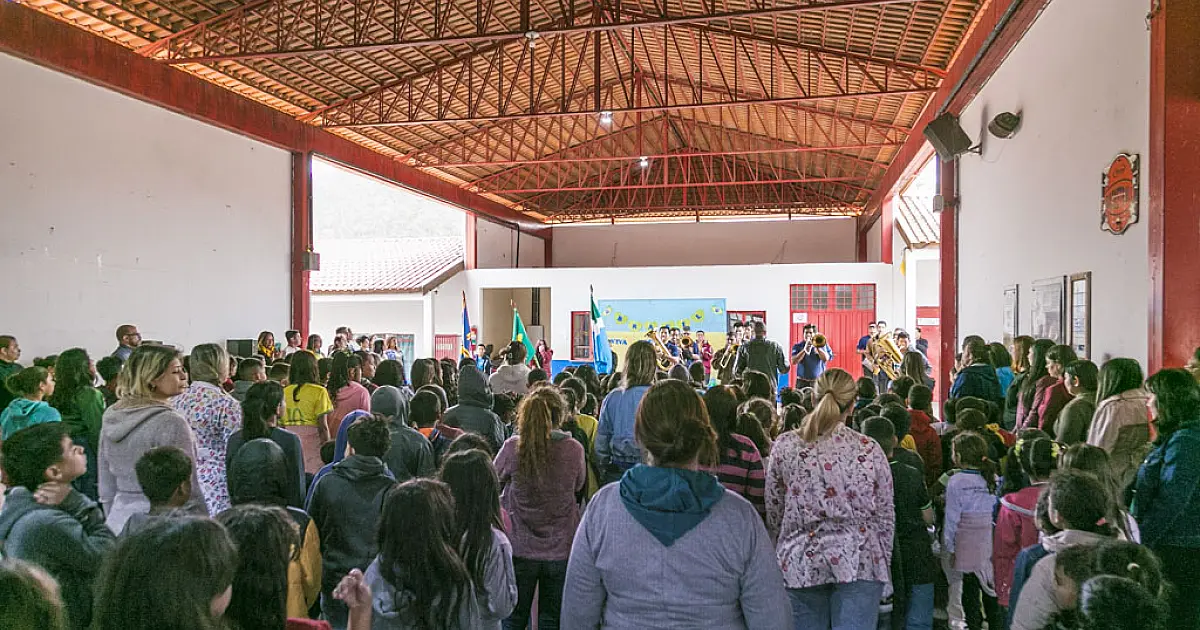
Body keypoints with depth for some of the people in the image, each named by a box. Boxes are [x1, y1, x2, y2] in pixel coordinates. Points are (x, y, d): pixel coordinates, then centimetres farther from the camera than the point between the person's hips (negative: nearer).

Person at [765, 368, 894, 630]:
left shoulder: (784, 446, -2)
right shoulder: (869, 450, -4)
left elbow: (773, 511, 5)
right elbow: (885, 515, 3)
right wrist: (883, 564, 15)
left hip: (799, 562, 1)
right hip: (859, 563, -1)